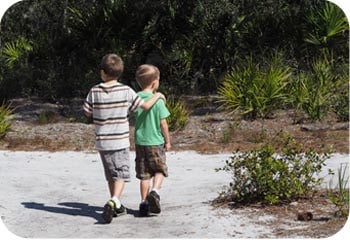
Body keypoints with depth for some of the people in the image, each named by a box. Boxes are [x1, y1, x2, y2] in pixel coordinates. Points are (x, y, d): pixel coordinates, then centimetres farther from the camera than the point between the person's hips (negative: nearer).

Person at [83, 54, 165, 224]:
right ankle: (113, 201, -20)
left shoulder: (94, 92, -5)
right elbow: (146, 106, -3)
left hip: (102, 141, 3)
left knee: (110, 175, 17)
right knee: (121, 174, 2)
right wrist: (157, 96, 15)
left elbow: (87, 112, 5)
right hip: (120, 141, -3)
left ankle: (116, 206, 28)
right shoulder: (126, 91, -9)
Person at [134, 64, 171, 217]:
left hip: (140, 142, 4)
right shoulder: (157, 100, -12)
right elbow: (163, 123, -9)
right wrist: (168, 141, 2)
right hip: (155, 142, -3)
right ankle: (155, 192, -12)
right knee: (159, 170, 11)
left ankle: (144, 202, 10)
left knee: (144, 174, 11)